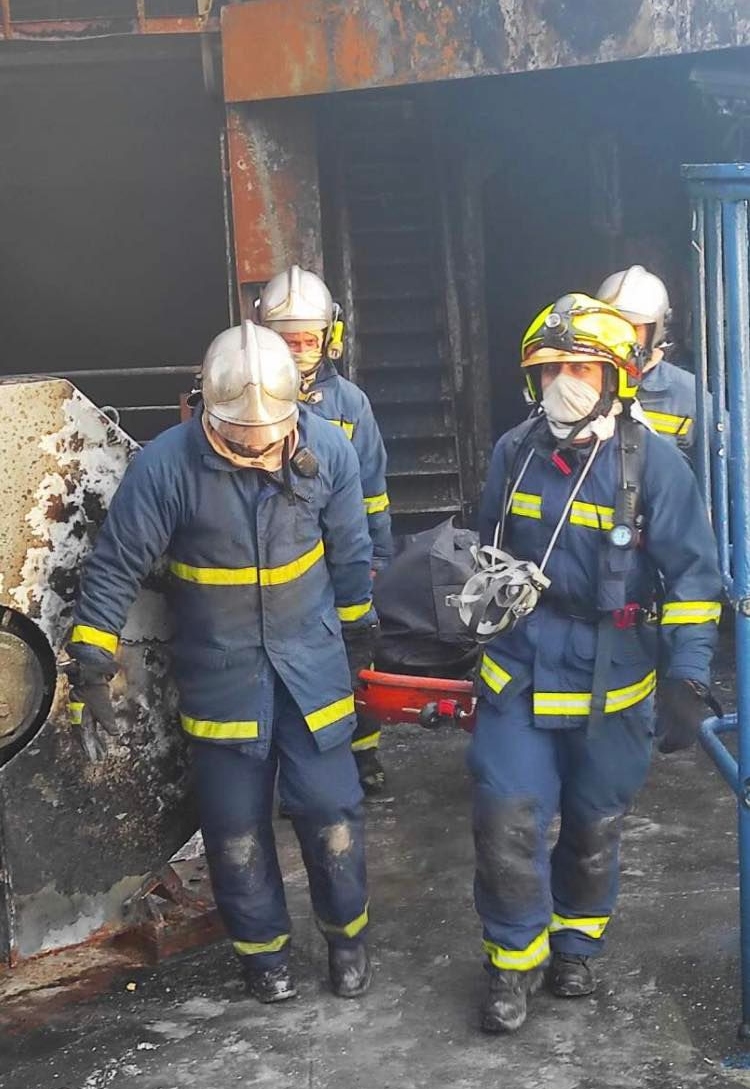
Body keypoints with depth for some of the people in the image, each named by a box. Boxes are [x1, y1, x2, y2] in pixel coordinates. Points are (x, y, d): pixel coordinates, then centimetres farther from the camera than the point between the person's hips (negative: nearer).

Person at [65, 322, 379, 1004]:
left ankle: (347, 932, 31)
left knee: (331, 808, 5)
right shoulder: (166, 465, -19)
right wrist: (91, 667, -11)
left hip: (311, 662, 1)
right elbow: (115, 569, -11)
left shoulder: (328, 450, -12)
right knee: (236, 824, 10)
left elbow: (350, 550, 4)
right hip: (220, 675, -1)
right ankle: (262, 947, 33)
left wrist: (358, 630, 14)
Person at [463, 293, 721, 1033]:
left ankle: (576, 943, 41)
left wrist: (687, 680, -16)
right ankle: (514, 960, 18)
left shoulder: (652, 462, -13)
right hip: (520, 671, 2)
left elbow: (692, 577, -11)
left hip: (612, 684, -2)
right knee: (507, 821, -5)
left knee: (594, 828, 16)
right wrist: (490, 596, 15)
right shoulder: (514, 453, -1)